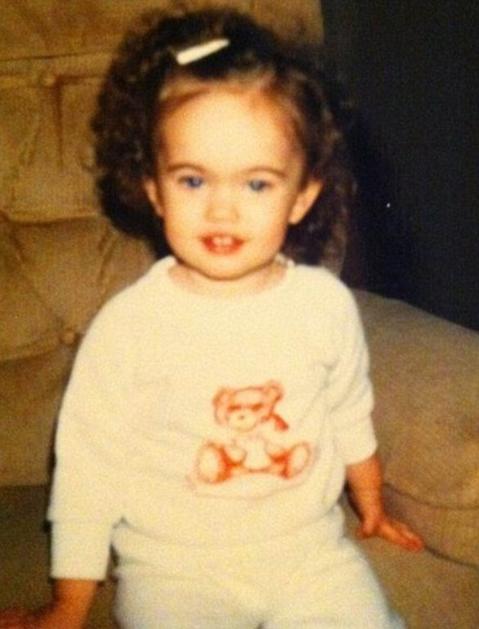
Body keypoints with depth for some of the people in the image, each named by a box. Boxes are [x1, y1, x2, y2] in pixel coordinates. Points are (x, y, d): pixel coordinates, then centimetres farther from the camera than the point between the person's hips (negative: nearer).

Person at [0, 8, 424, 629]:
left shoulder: (326, 304, -5)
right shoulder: (128, 324, -14)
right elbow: (87, 463, -6)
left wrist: (370, 504, 28)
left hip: (308, 549, 4)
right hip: (174, 567, -3)